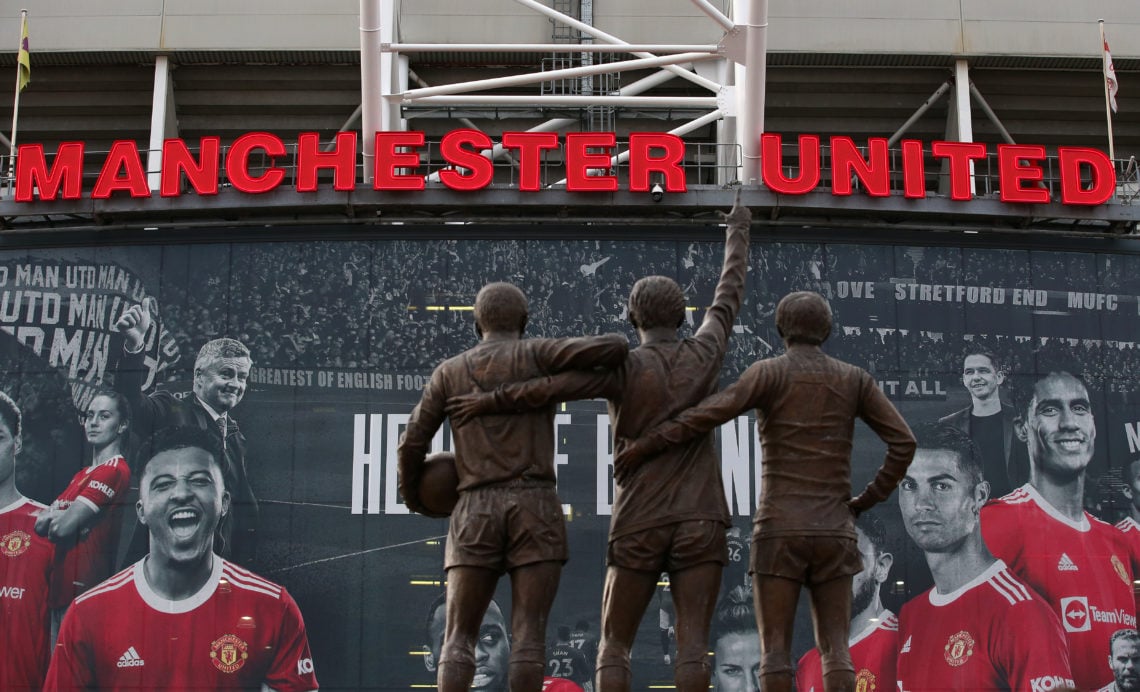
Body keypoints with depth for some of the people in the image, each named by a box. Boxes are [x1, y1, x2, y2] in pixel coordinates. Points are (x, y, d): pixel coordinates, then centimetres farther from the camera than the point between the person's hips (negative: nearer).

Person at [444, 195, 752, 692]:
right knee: (692, 646, -4)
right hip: (699, 524, 2)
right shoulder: (704, 353, 5)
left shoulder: (624, 367, -5)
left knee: (614, 648, 6)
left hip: (639, 527, -2)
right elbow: (728, 296, 23)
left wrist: (487, 402, -7)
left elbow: (550, 388, -20)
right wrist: (738, 233, 39)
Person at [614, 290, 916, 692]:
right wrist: (867, 501, 11)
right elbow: (903, 443, 1)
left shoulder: (769, 372, -2)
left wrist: (646, 445, -11)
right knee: (835, 651, 3)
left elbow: (713, 412, -18)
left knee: (775, 652, 0)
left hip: (780, 530, -3)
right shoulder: (855, 379, 8)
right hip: (832, 533, 3)